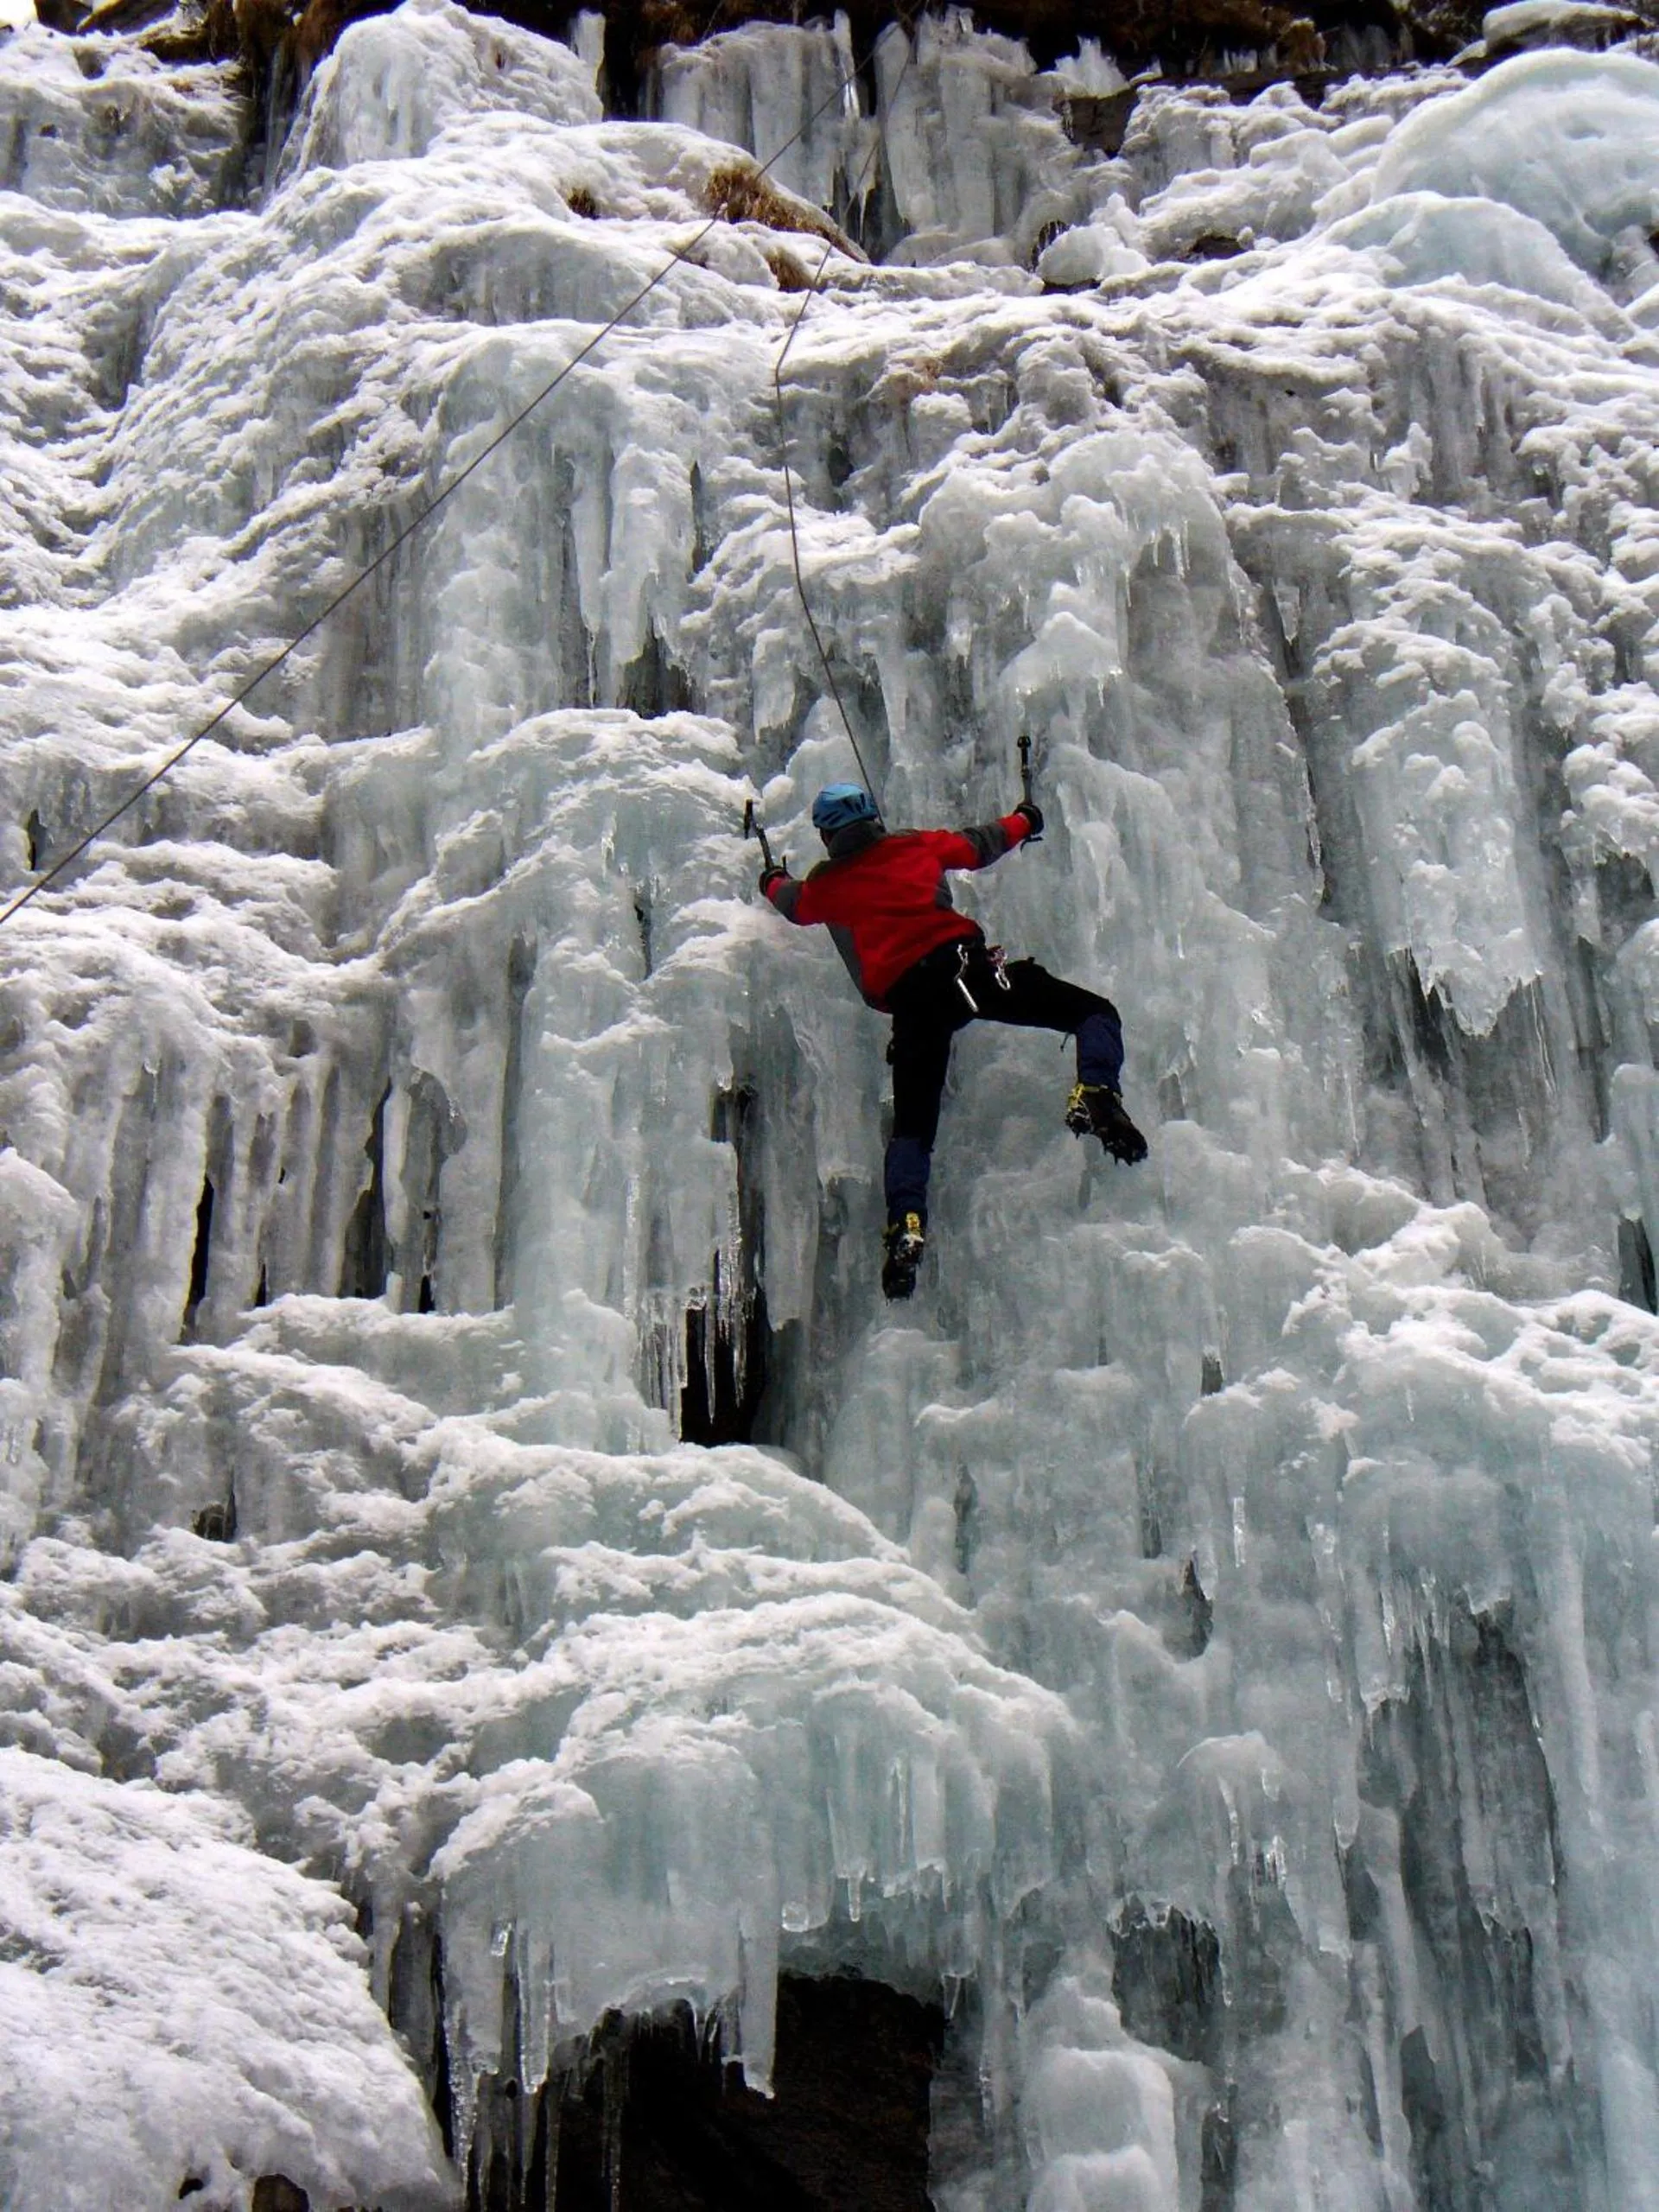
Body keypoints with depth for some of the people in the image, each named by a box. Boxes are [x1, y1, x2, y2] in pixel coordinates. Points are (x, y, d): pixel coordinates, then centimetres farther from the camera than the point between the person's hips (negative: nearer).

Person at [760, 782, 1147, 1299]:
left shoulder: (824, 887, 21)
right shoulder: (915, 846, 19)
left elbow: (791, 902, 44)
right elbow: (980, 846, 34)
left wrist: (773, 880, 68)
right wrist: (1023, 820, 54)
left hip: (907, 1002, 2)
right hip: (962, 964, -1)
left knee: (913, 1125, 7)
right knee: (1095, 1012, 4)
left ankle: (905, 1223, -12)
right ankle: (1095, 1094, -23)